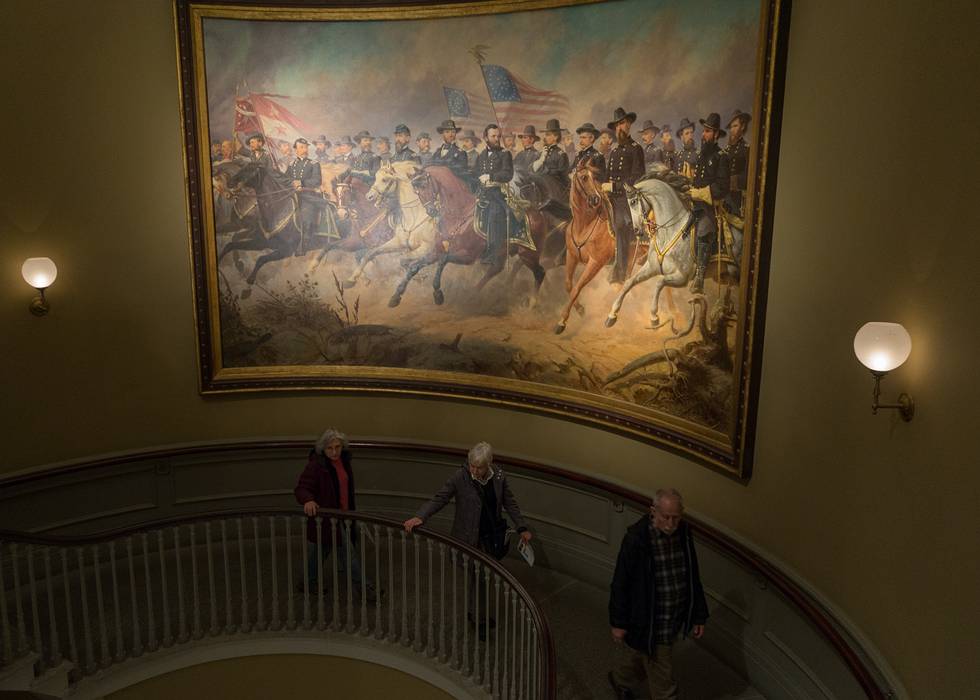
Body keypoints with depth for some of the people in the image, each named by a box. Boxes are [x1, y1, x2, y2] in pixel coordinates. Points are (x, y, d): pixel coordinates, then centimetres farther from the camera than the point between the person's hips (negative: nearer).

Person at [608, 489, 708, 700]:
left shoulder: (683, 534, -6)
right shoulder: (636, 538, -23)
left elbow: (693, 577, 6)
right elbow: (620, 583, -14)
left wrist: (699, 616, 9)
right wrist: (618, 623, -8)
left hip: (675, 620, 6)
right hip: (649, 623, -6)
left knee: (648, 660, 26)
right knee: (663, 679, 8)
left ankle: (621, 680, 54)